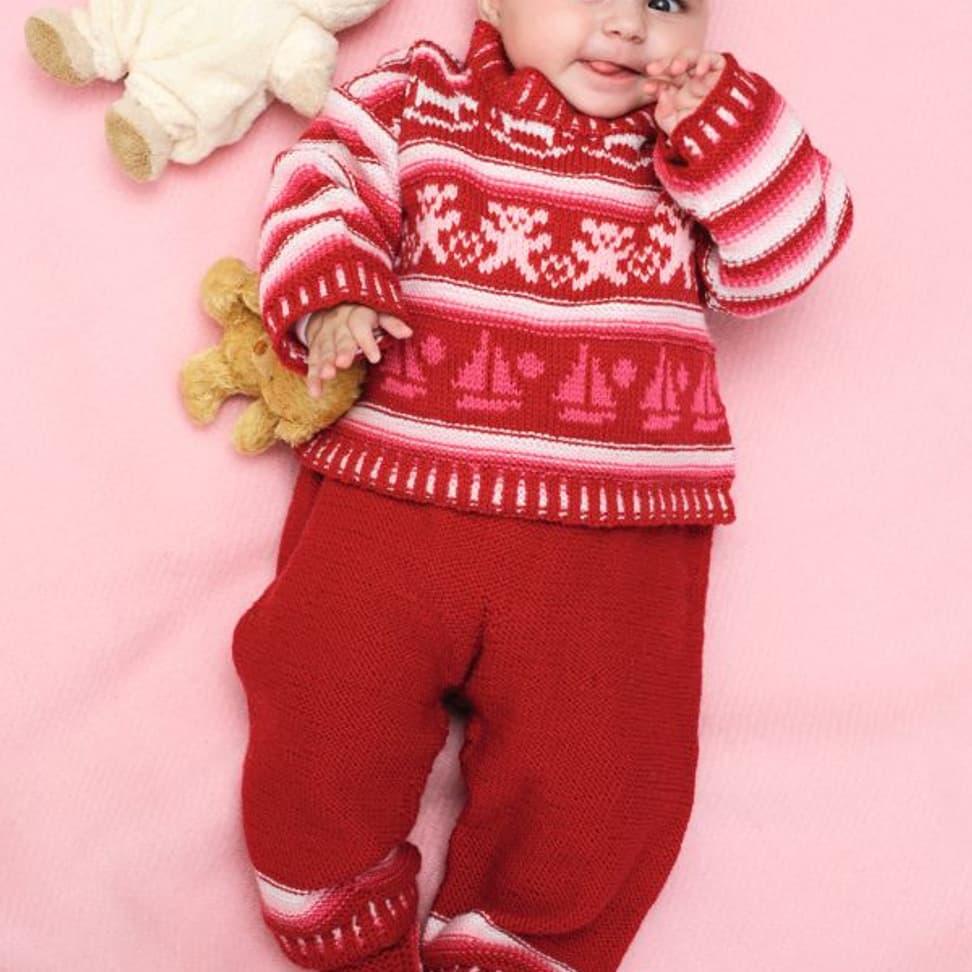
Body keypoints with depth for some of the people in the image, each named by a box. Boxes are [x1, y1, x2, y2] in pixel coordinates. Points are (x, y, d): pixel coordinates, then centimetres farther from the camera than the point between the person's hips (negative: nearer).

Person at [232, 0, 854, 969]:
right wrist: (327, 301, -9)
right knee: (319, 706, -9)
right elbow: (321, 182, 10)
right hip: (394, 490, 0)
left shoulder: (706, 145, 19)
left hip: (613, 533, 1)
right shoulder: (421, 98, 16)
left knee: (600, 777, -8)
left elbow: (783, 261, 9)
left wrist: (722, 132, -4)